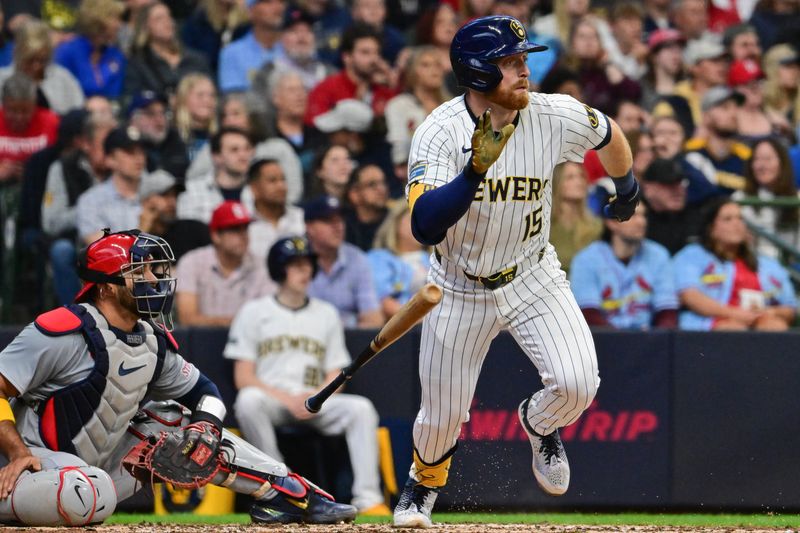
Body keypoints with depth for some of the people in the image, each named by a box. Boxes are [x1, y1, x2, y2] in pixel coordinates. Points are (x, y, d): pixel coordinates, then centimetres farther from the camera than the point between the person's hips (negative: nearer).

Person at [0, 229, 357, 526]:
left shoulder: (154, 341, 7)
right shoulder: (65, 331, -18)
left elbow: (204, 392, 20)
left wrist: (206, 423, -2)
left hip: (100, 467, 9)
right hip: (39, 463, -9)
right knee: (92, 496, -41)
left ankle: (291, 494, 14)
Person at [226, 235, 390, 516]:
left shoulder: (327, 314, 19)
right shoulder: (254, 312, 9)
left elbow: (335, 376, 13)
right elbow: (243, 378, 0)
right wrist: (288, 400, -15)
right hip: (271, 400, -3)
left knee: (360, 407, -26)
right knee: (249, 400, -37)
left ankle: (367, 498, -33)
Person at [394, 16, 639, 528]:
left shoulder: (556, 116, -16)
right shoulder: (439, 133, -24)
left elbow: (609, 133, 8)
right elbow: (425, 227, -37)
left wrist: (628, 187, 26)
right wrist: (477, 170, -48)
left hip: (532, 275, 2)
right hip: (460, 289, -2)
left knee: (577, 384, -19)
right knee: (442, 415, 6)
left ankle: (539, 424, 18)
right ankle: (424, 484, 42)